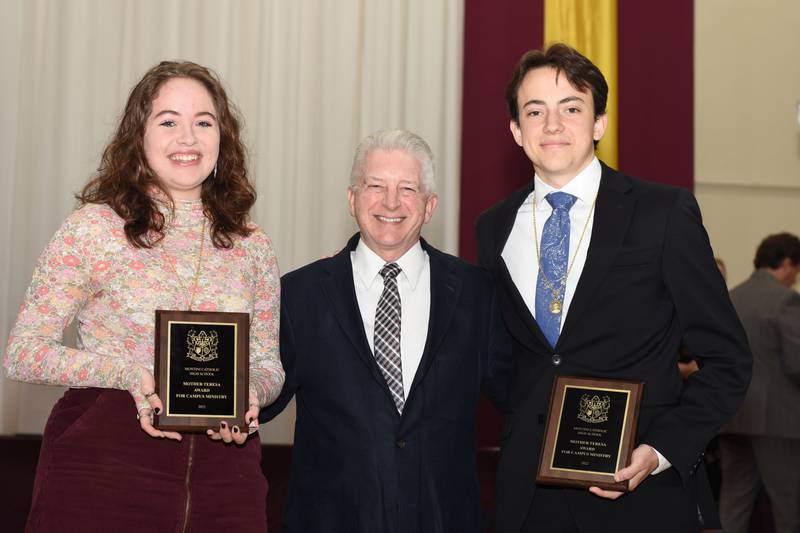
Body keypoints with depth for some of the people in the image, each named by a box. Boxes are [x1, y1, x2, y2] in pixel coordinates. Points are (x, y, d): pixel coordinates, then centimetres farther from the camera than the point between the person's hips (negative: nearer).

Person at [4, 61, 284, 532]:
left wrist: (250, 392, -10)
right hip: (105, 457, -3)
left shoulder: (252, 247, 7)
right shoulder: (93, 228, -3)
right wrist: (127, 372, -17)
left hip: (223, 460, 3)